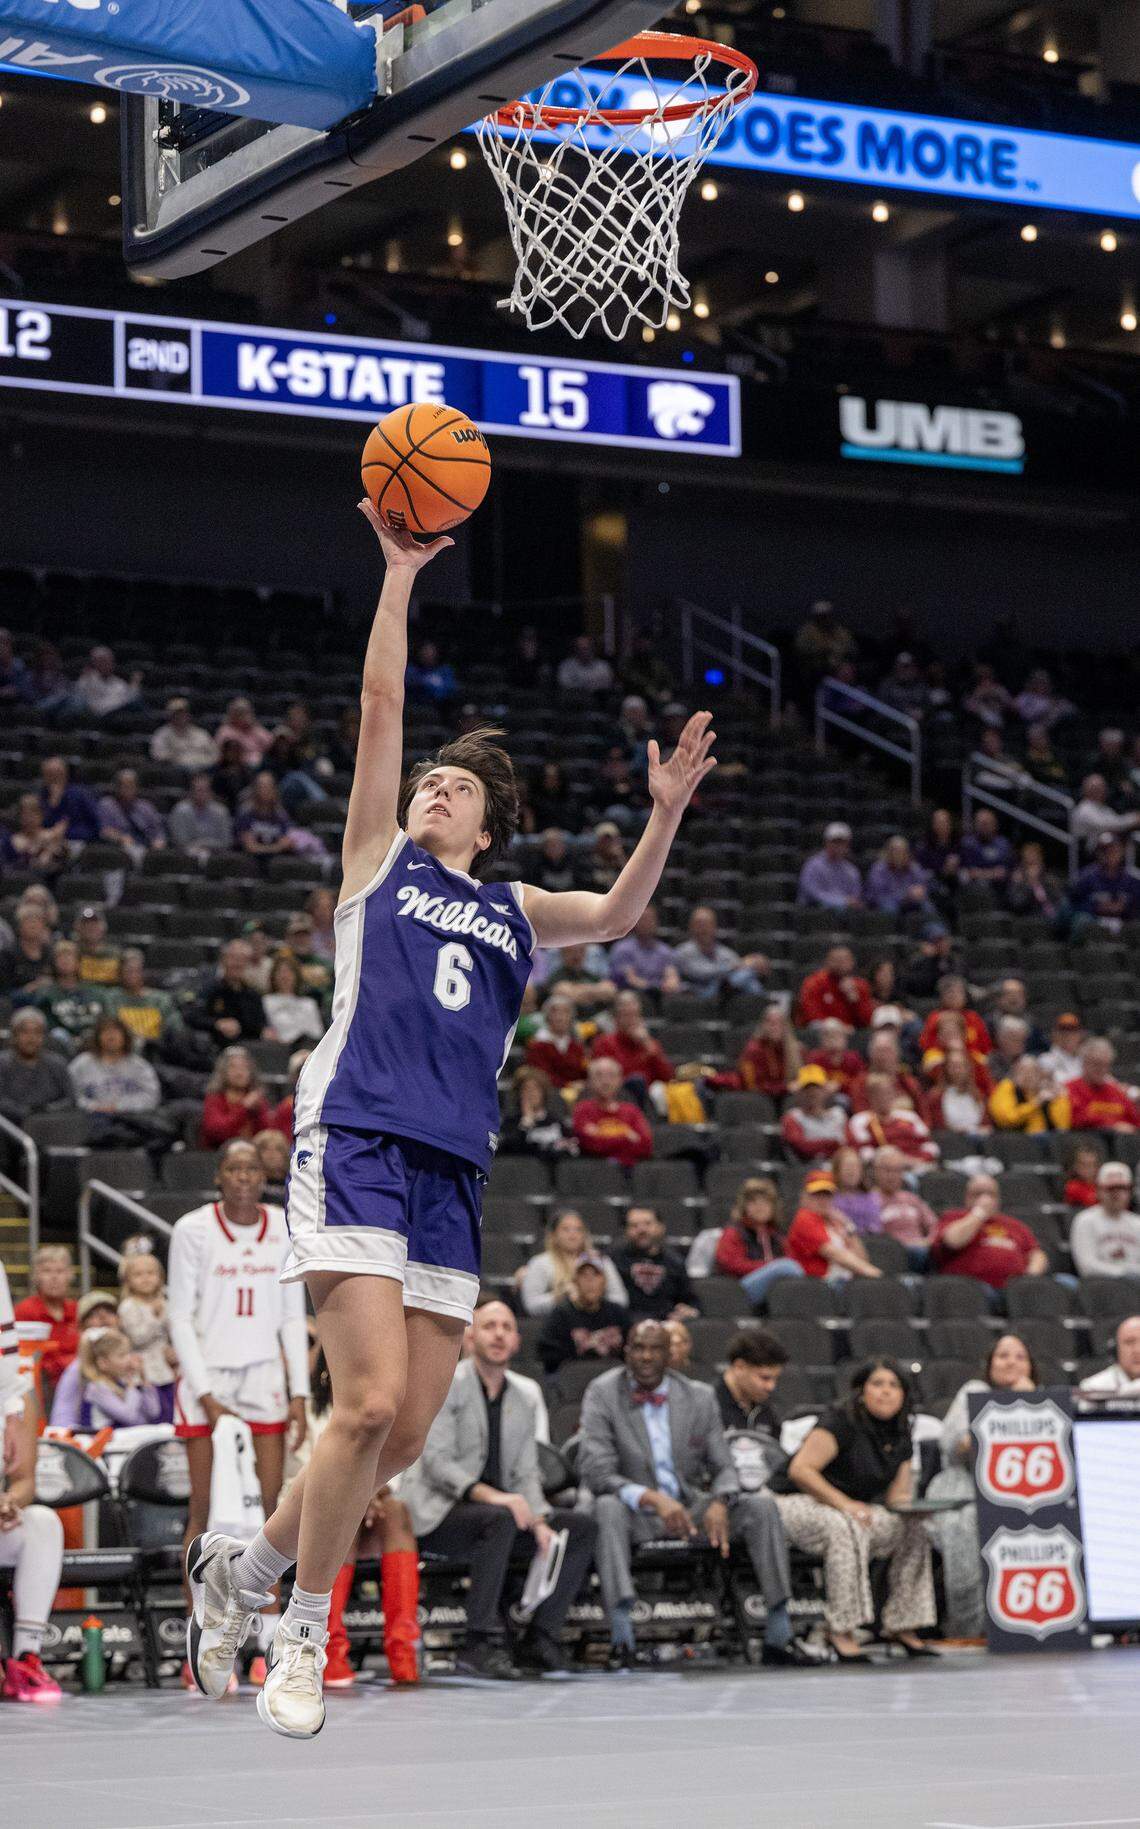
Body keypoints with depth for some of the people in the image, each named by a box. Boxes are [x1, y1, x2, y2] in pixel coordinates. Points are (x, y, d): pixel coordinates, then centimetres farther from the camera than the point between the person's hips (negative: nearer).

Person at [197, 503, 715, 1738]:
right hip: (355, 1144, -4)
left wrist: (665, 814, -9)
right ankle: (303, 1632, -1)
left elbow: (616, 916, 6)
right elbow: (379, 709, 6)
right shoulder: (379, 860, 14)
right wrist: (399, 571, 1)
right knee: (371, 1401, -18)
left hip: (454, 1172, 5)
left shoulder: (512, 909, 23)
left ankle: (245, 1568, 25)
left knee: (404, 1436, 2)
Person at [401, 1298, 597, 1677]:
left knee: (582, 1526, -5)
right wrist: (488, 1495, -31)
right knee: (499, 1519, -37)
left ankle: (539, 1642, -8)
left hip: (498, 1509, 7)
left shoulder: (521, 1404, 15)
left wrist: (539, 1521, -9)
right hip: (436, 1513, -7)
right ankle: (480, 1644, -35)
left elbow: (526, 1475, 12)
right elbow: (436, 1461, -17)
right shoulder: (447, 1386, -7)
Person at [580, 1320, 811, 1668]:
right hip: (637, 1515, -3)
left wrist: (719, 1502, -20)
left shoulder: (699, 1398, 4)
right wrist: (653, 1498, -29)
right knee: (607, 1507, -37)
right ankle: (622, 1638, -41)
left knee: (761, 1505, -18)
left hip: (691, 1508, 3)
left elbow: (724, 1468, 5)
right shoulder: (603, 1395, -6)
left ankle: (778, 1637, -16)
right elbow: (595, 1472, -15)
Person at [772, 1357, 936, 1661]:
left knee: (913, 1530, -9)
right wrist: (844, 1503, -30)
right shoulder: (841, 1421, -15)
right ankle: (841, 1631, -37)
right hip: (797, 1503, -8)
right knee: (846, 1528, -38)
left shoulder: (899, 1438, 9)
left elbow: (897, 1495, 11)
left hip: (853, 1508, 8)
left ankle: (903, 1625, -6)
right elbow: (800, 1469, -23)